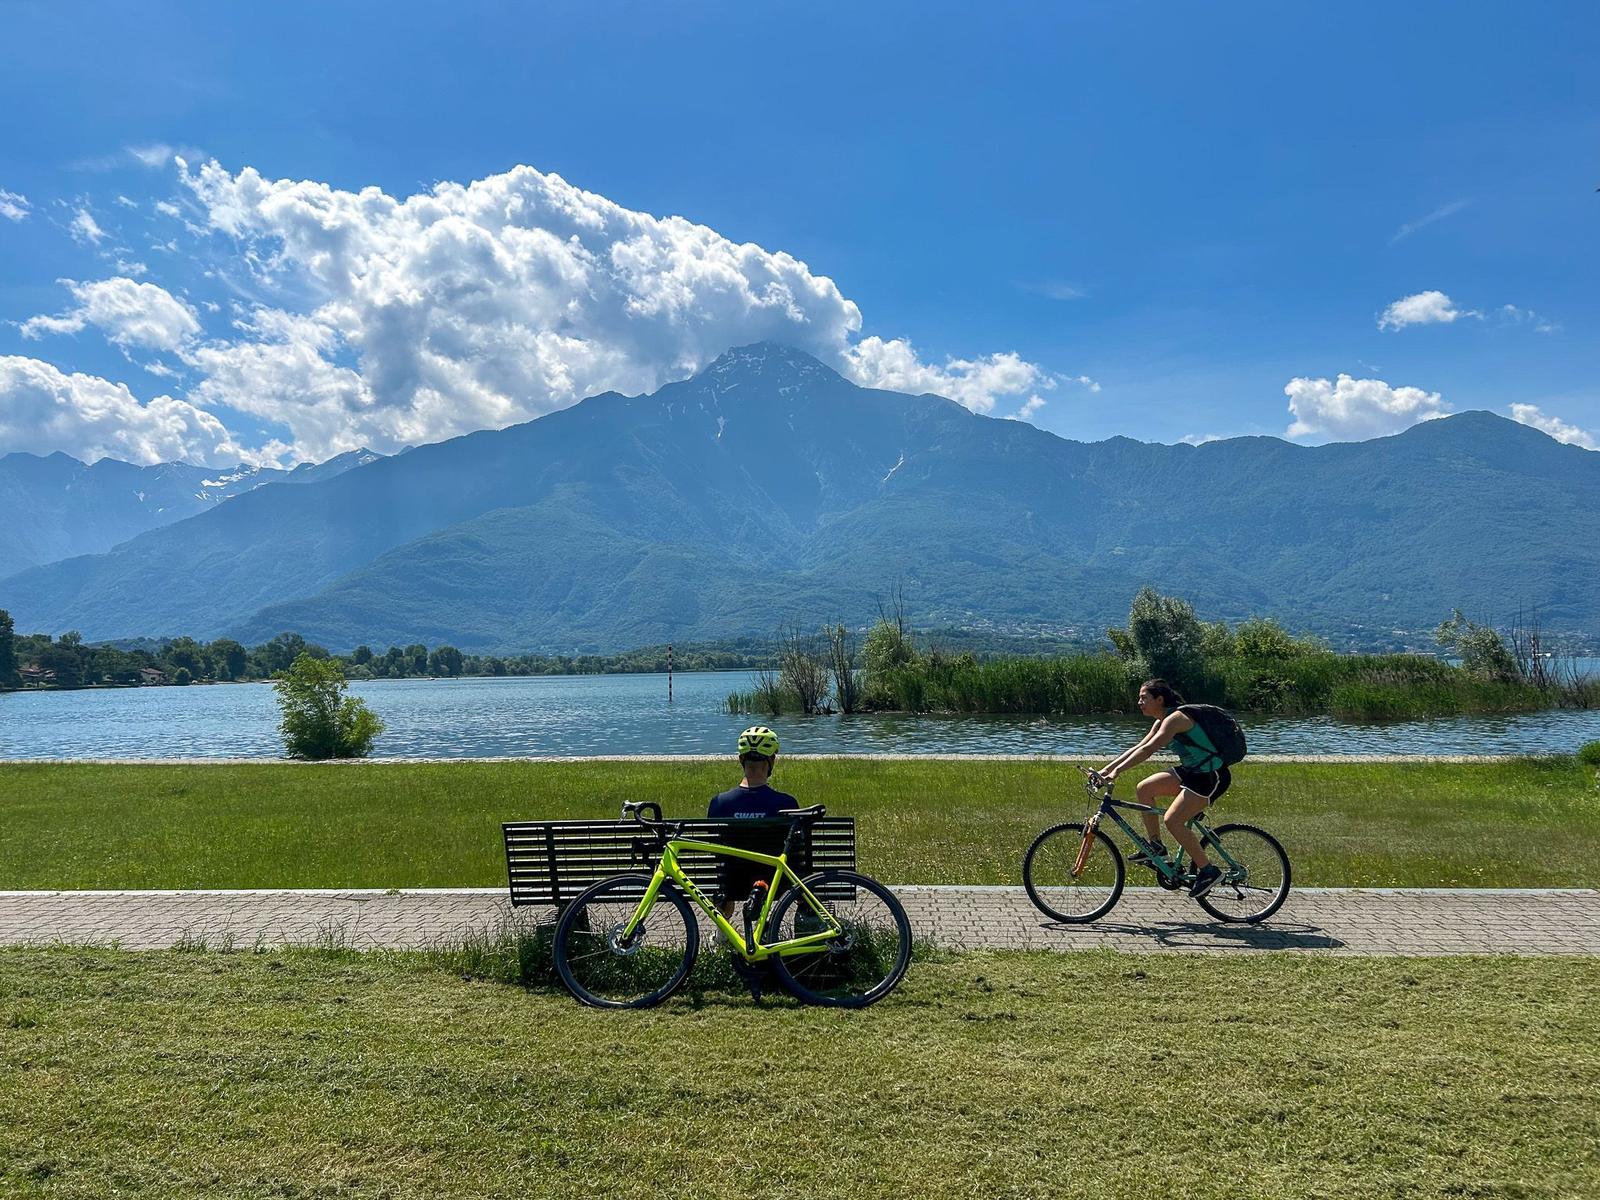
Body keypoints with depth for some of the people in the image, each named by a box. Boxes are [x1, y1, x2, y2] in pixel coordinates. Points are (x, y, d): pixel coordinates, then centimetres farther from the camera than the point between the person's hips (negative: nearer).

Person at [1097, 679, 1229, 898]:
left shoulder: (1175, 718, -21)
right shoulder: (1162, 721, 9)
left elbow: (1147, 750, -30)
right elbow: (1137, 748, 9)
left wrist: (1117, 771, -35)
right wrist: (1105, 769, 2)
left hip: (1212, 776, -10)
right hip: (1192, 771, 10)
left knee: (1172, 819, -19)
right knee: (1144, 788, 1)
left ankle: (1208, 870, -6)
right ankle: (1156, 846, 8)